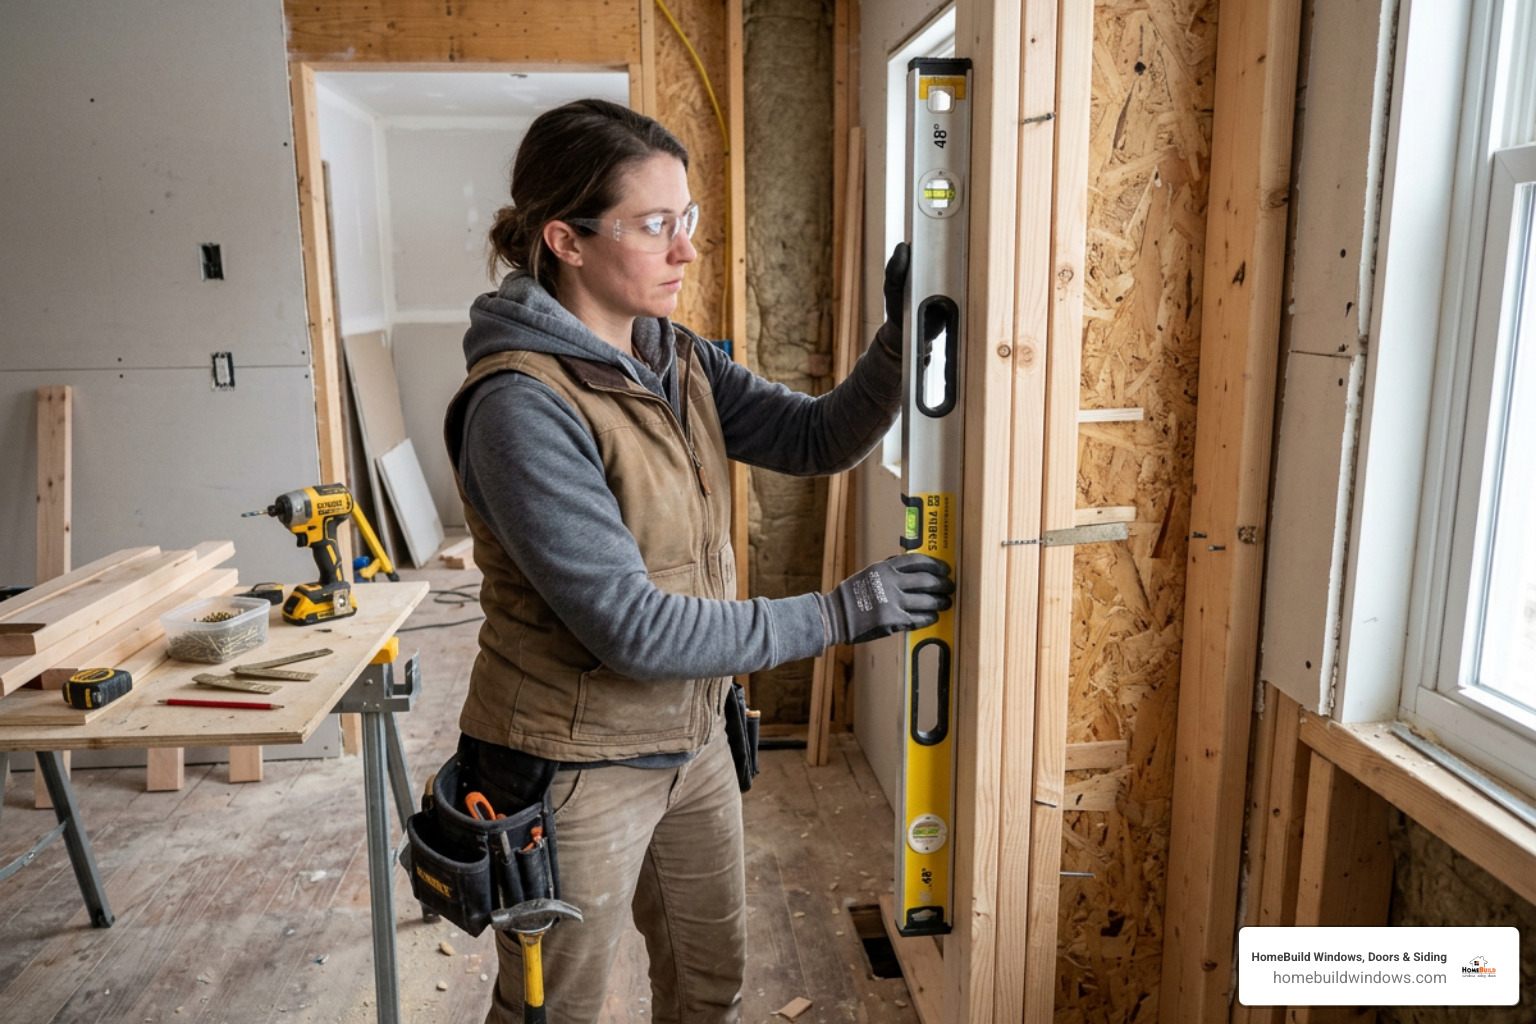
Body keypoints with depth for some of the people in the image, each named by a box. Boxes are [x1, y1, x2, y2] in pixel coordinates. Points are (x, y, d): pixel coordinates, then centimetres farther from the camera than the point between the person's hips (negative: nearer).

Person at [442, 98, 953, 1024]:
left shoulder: (678, 359, -1)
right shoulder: (522, 407, -26)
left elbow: (820, 439, -1)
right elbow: (632, 628, -28)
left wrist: (905, 337, -17)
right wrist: (837, 615, -24)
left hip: (692, 740, 7)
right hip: (576, 767, -7)